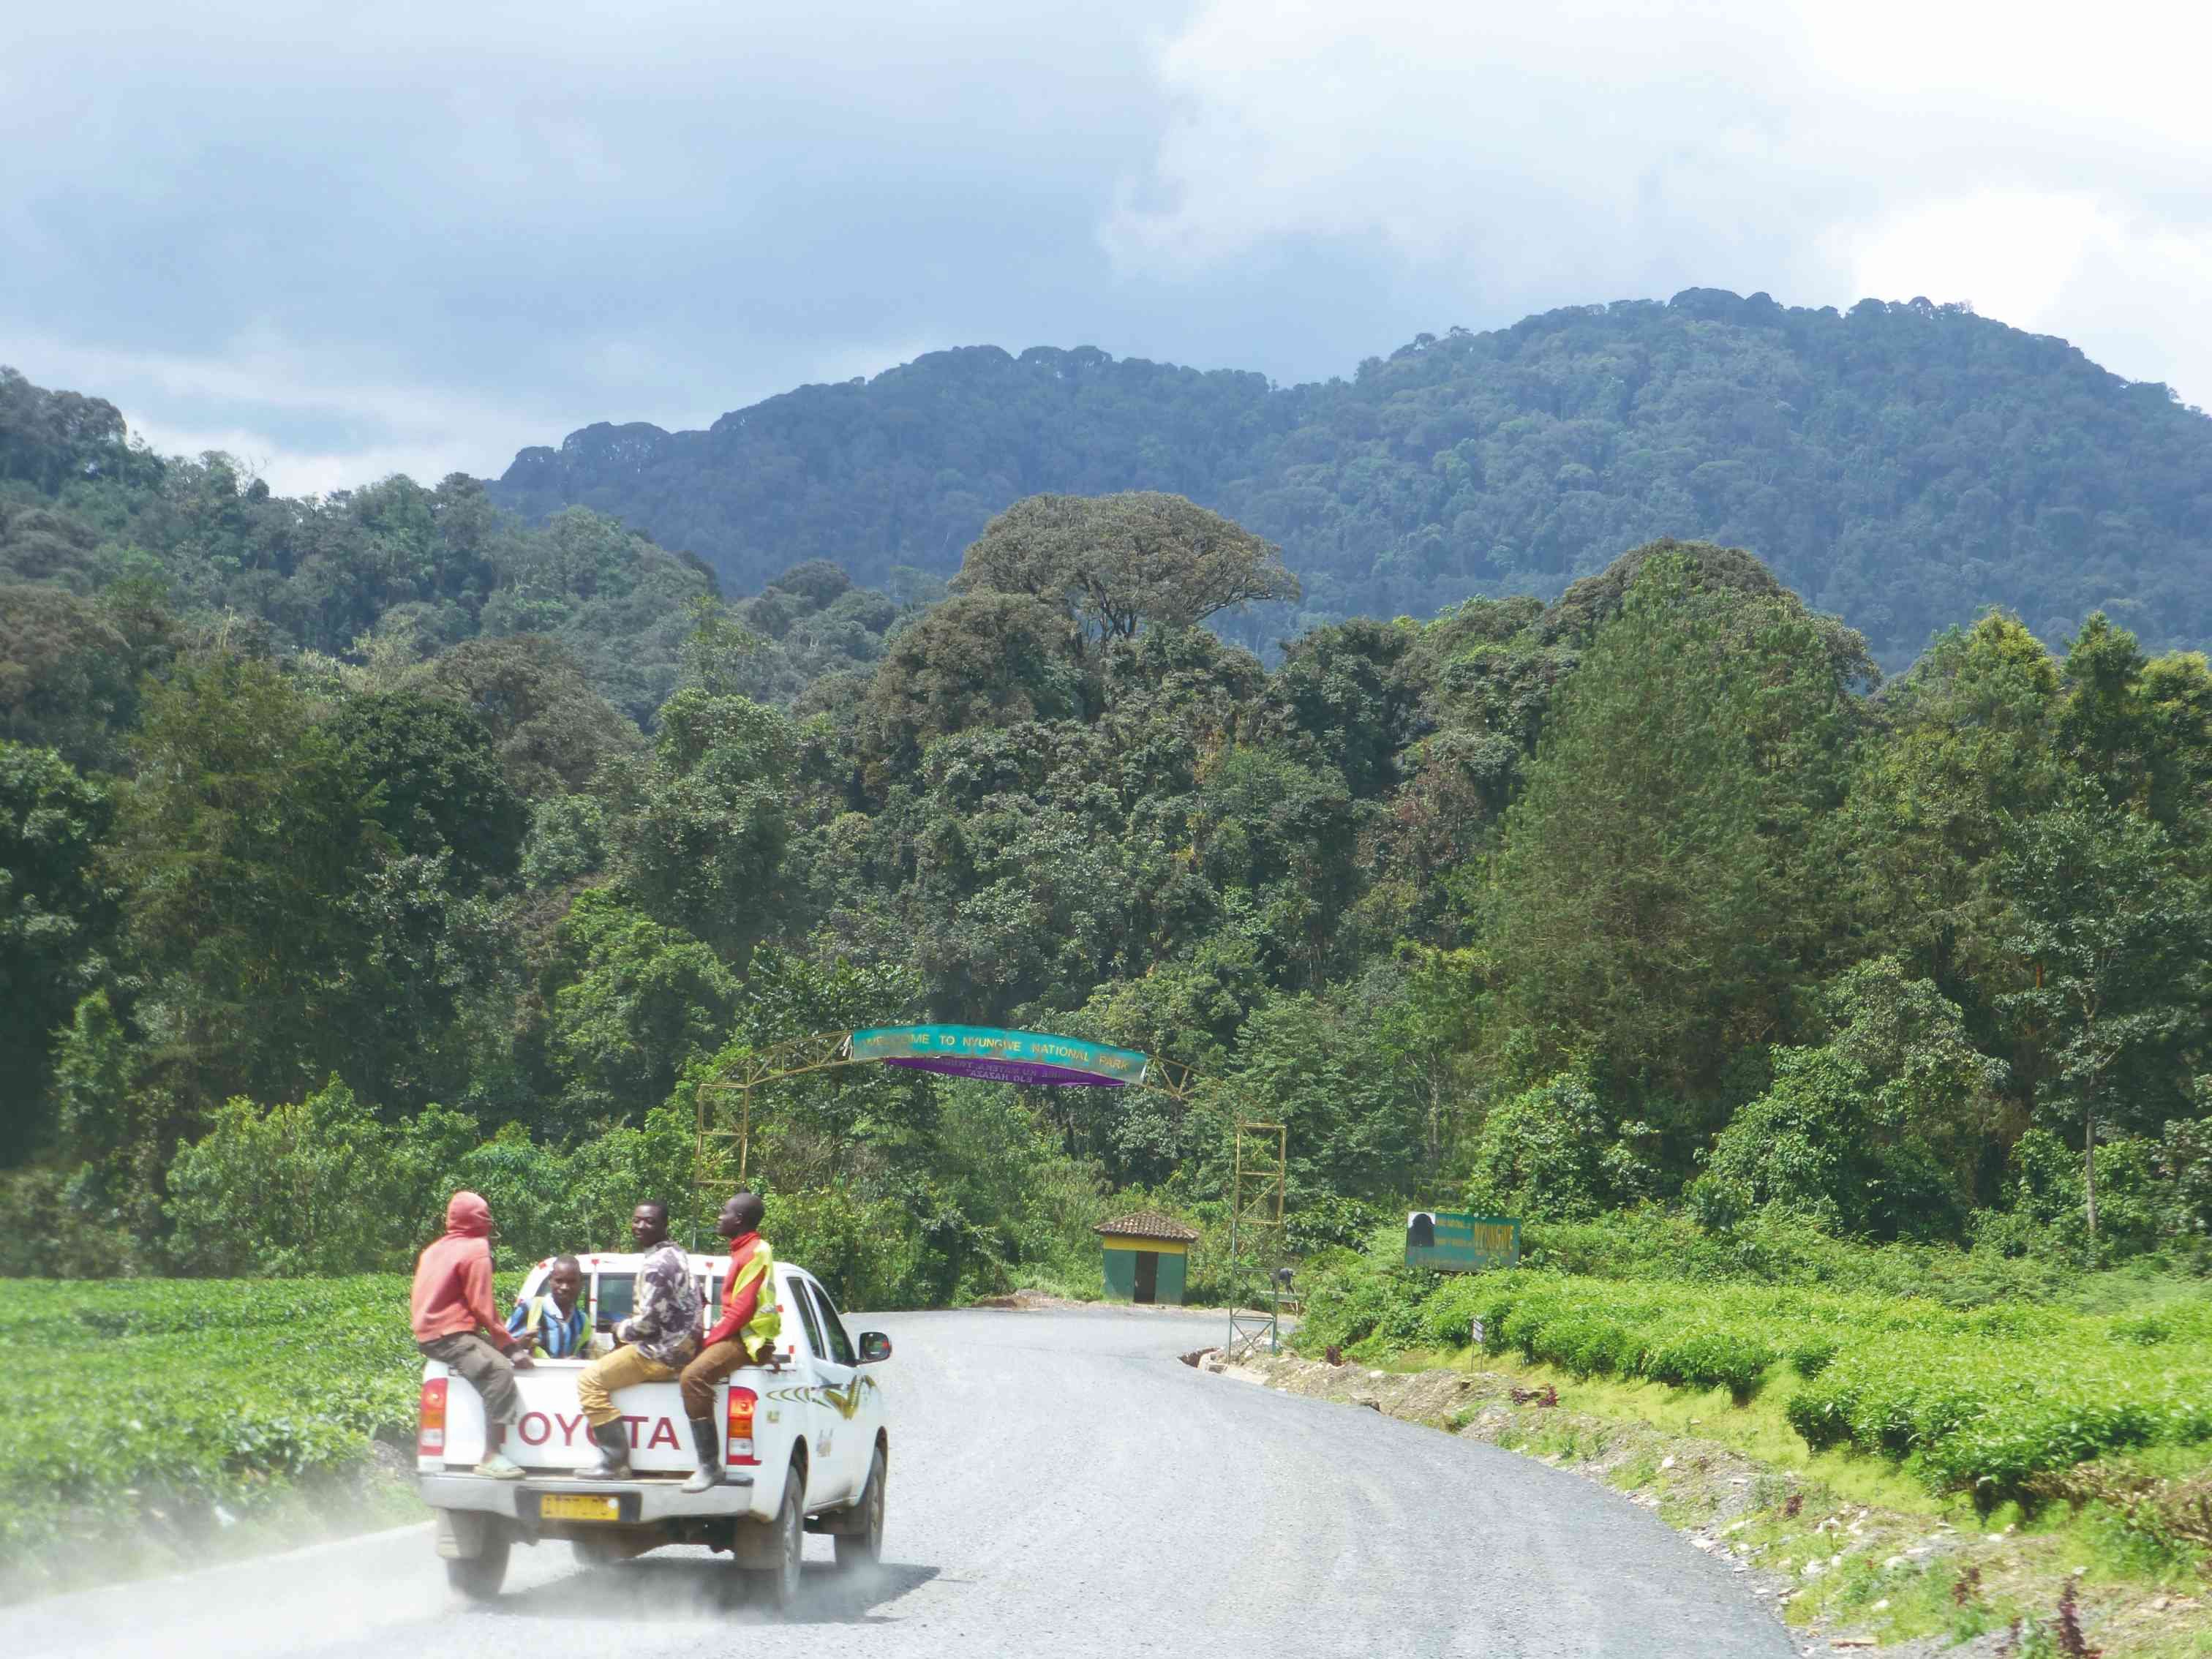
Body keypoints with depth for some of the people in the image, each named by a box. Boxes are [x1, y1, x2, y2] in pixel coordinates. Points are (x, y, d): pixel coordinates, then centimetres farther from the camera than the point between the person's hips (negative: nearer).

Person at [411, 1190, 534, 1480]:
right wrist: (510, 1346, -9)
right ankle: (492, 1456, -40)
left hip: (428, 1333, 10)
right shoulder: (476, 1250, -6)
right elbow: (482, 1307, -12)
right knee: (500, 1370, -27)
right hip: (450, 1334, -10)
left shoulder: (436, 1249, 21)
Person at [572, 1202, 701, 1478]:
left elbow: (648, 1320, -23)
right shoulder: (676, 1254, 14)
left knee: (590, 1380, -11)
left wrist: (621, 1330, -3)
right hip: (684, 1347, 11)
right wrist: (627, 1329, 15)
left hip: (662, 1352, -11)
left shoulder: (655, 1264, -18)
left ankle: (615, 1462, -16)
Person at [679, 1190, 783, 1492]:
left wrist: (710, 1339, -15)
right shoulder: (745, 1251, 20)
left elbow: (743, 1309, -19)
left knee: (694, 1376, -31)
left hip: (748, 1339, -12)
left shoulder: (756, 1252, -12)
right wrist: (710, 1336, 12)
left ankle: (710, 1465, -34)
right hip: (737, 1335, 12)